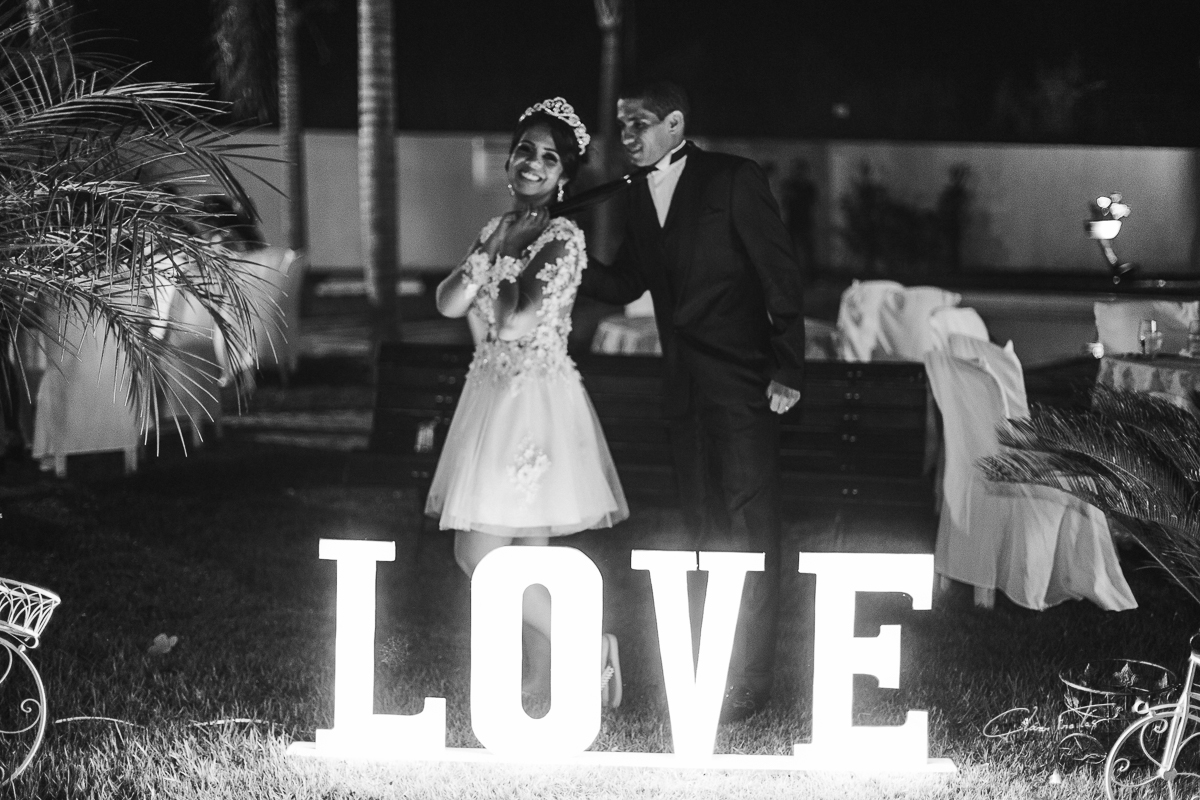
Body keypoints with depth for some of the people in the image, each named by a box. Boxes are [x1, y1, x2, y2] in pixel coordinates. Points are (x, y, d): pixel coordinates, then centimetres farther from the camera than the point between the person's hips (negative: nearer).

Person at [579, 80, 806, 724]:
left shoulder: (734, 181, -9)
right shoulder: (639, 195, 11)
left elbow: (782, 276, -9)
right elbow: (625, 284, 13)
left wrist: (786, 369, -14)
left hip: (742, 382, -7)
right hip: (684, 387, 7)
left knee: (748, 527, -6)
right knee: (704, 528, 14)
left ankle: (750, 679, -3)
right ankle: (712, 666, 23)